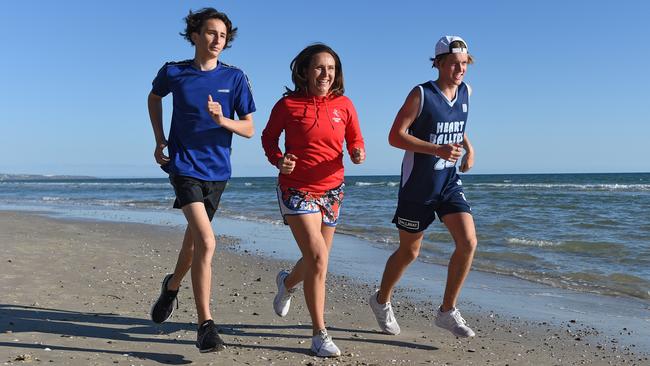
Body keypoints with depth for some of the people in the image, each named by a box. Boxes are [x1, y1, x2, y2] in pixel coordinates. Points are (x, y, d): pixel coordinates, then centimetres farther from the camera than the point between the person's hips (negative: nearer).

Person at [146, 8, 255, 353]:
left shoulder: (235, 77, -1)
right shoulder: (172, 72, -3)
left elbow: (249, 129, -1)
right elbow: (154, 98, 19)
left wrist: (223, 120, -21)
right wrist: (159, 140, 11)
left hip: (217, 169, 3)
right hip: (185, 166, -3)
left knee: (194, 237, 20)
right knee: (206, 241, -20)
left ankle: (172, 285, 50)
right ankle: (205, 325, -12)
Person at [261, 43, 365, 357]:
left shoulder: (344, 105, 0)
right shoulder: (288, 104, -7)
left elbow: (356, 141, 10)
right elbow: (268, 137, 5)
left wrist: (358, 154, -13)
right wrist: (279, 160, -14)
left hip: (331, 189, 5)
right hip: (296, 189, -4)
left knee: (317, 259, 15)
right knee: (318, 257, -16)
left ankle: (287, 283, 51)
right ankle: (319, 334, -3)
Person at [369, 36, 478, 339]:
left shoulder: (465, 91, 5)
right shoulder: (421, 94, -13)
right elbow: (395, 136, -17)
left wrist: (468, 147, 7)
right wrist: (437, 149, -28)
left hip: (450, 182, 5)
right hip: (418, 185, -5)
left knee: (468, 242, -12)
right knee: (409, 252, 7)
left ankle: (447, 312, 5)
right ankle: (381, 301, 33)